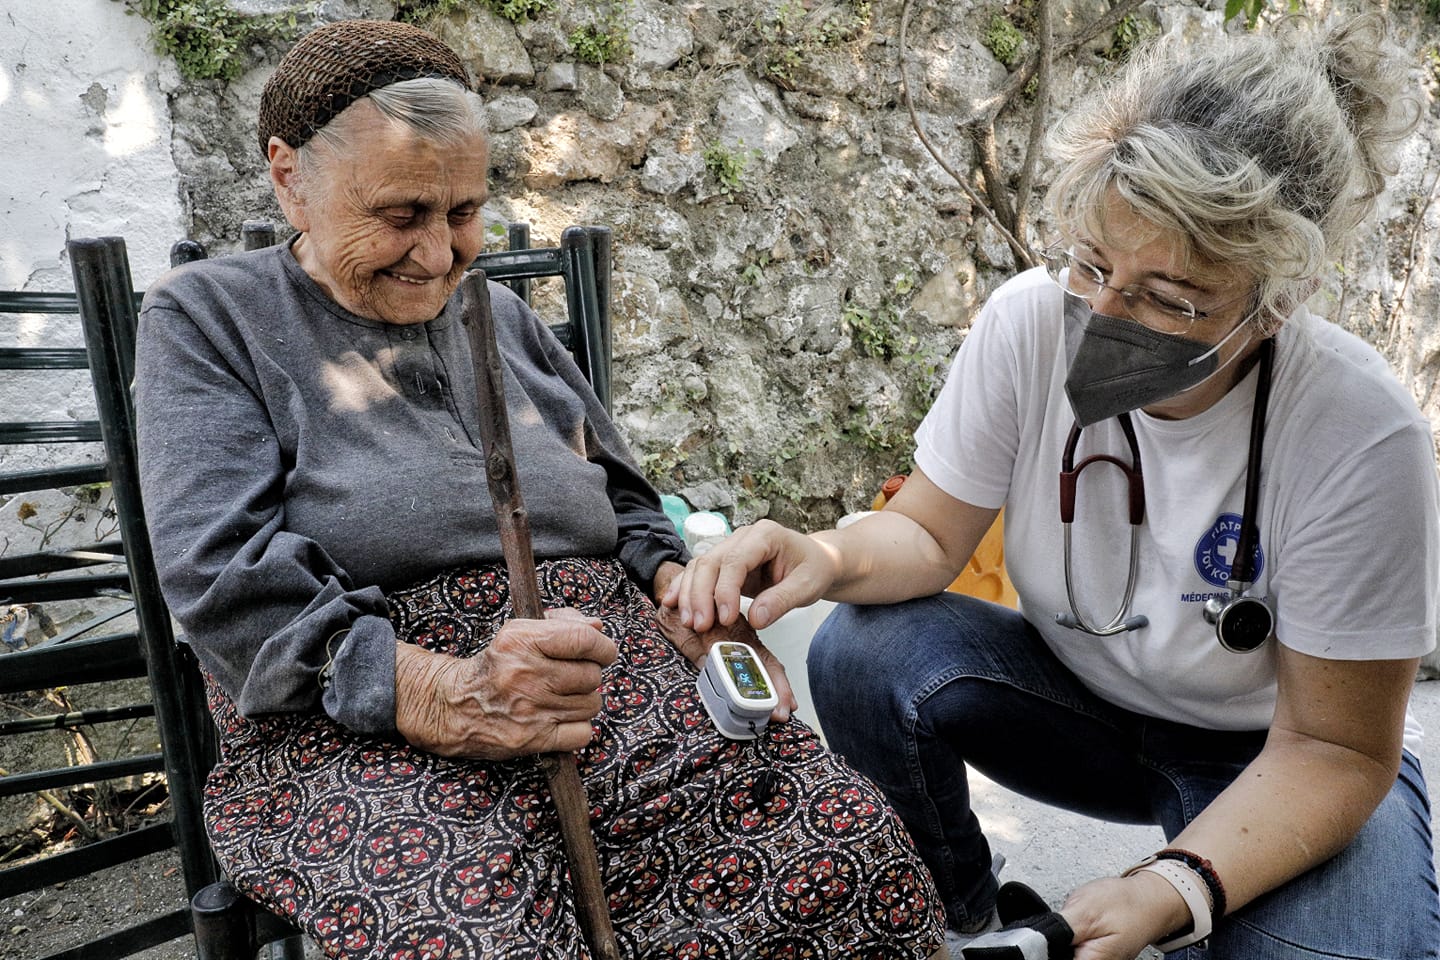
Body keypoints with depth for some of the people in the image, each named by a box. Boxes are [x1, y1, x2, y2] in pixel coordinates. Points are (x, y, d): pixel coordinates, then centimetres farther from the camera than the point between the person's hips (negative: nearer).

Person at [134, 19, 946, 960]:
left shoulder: (502, 315, 22)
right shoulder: (208, 319, 7)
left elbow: (624, 503, 24)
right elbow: (224, 574, -8)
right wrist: (445, 699, -22)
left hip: (611, 668, 4)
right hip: (358, 724, -3)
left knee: (852, 853, -22)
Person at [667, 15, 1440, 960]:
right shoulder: (1032, 320, -21)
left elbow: (1332, 746, -19)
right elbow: (931, 533, -11)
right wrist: (832, 556, -35)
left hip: (1271, 754, -2)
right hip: (1076, 696, 3)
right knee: (862, 656, -24)